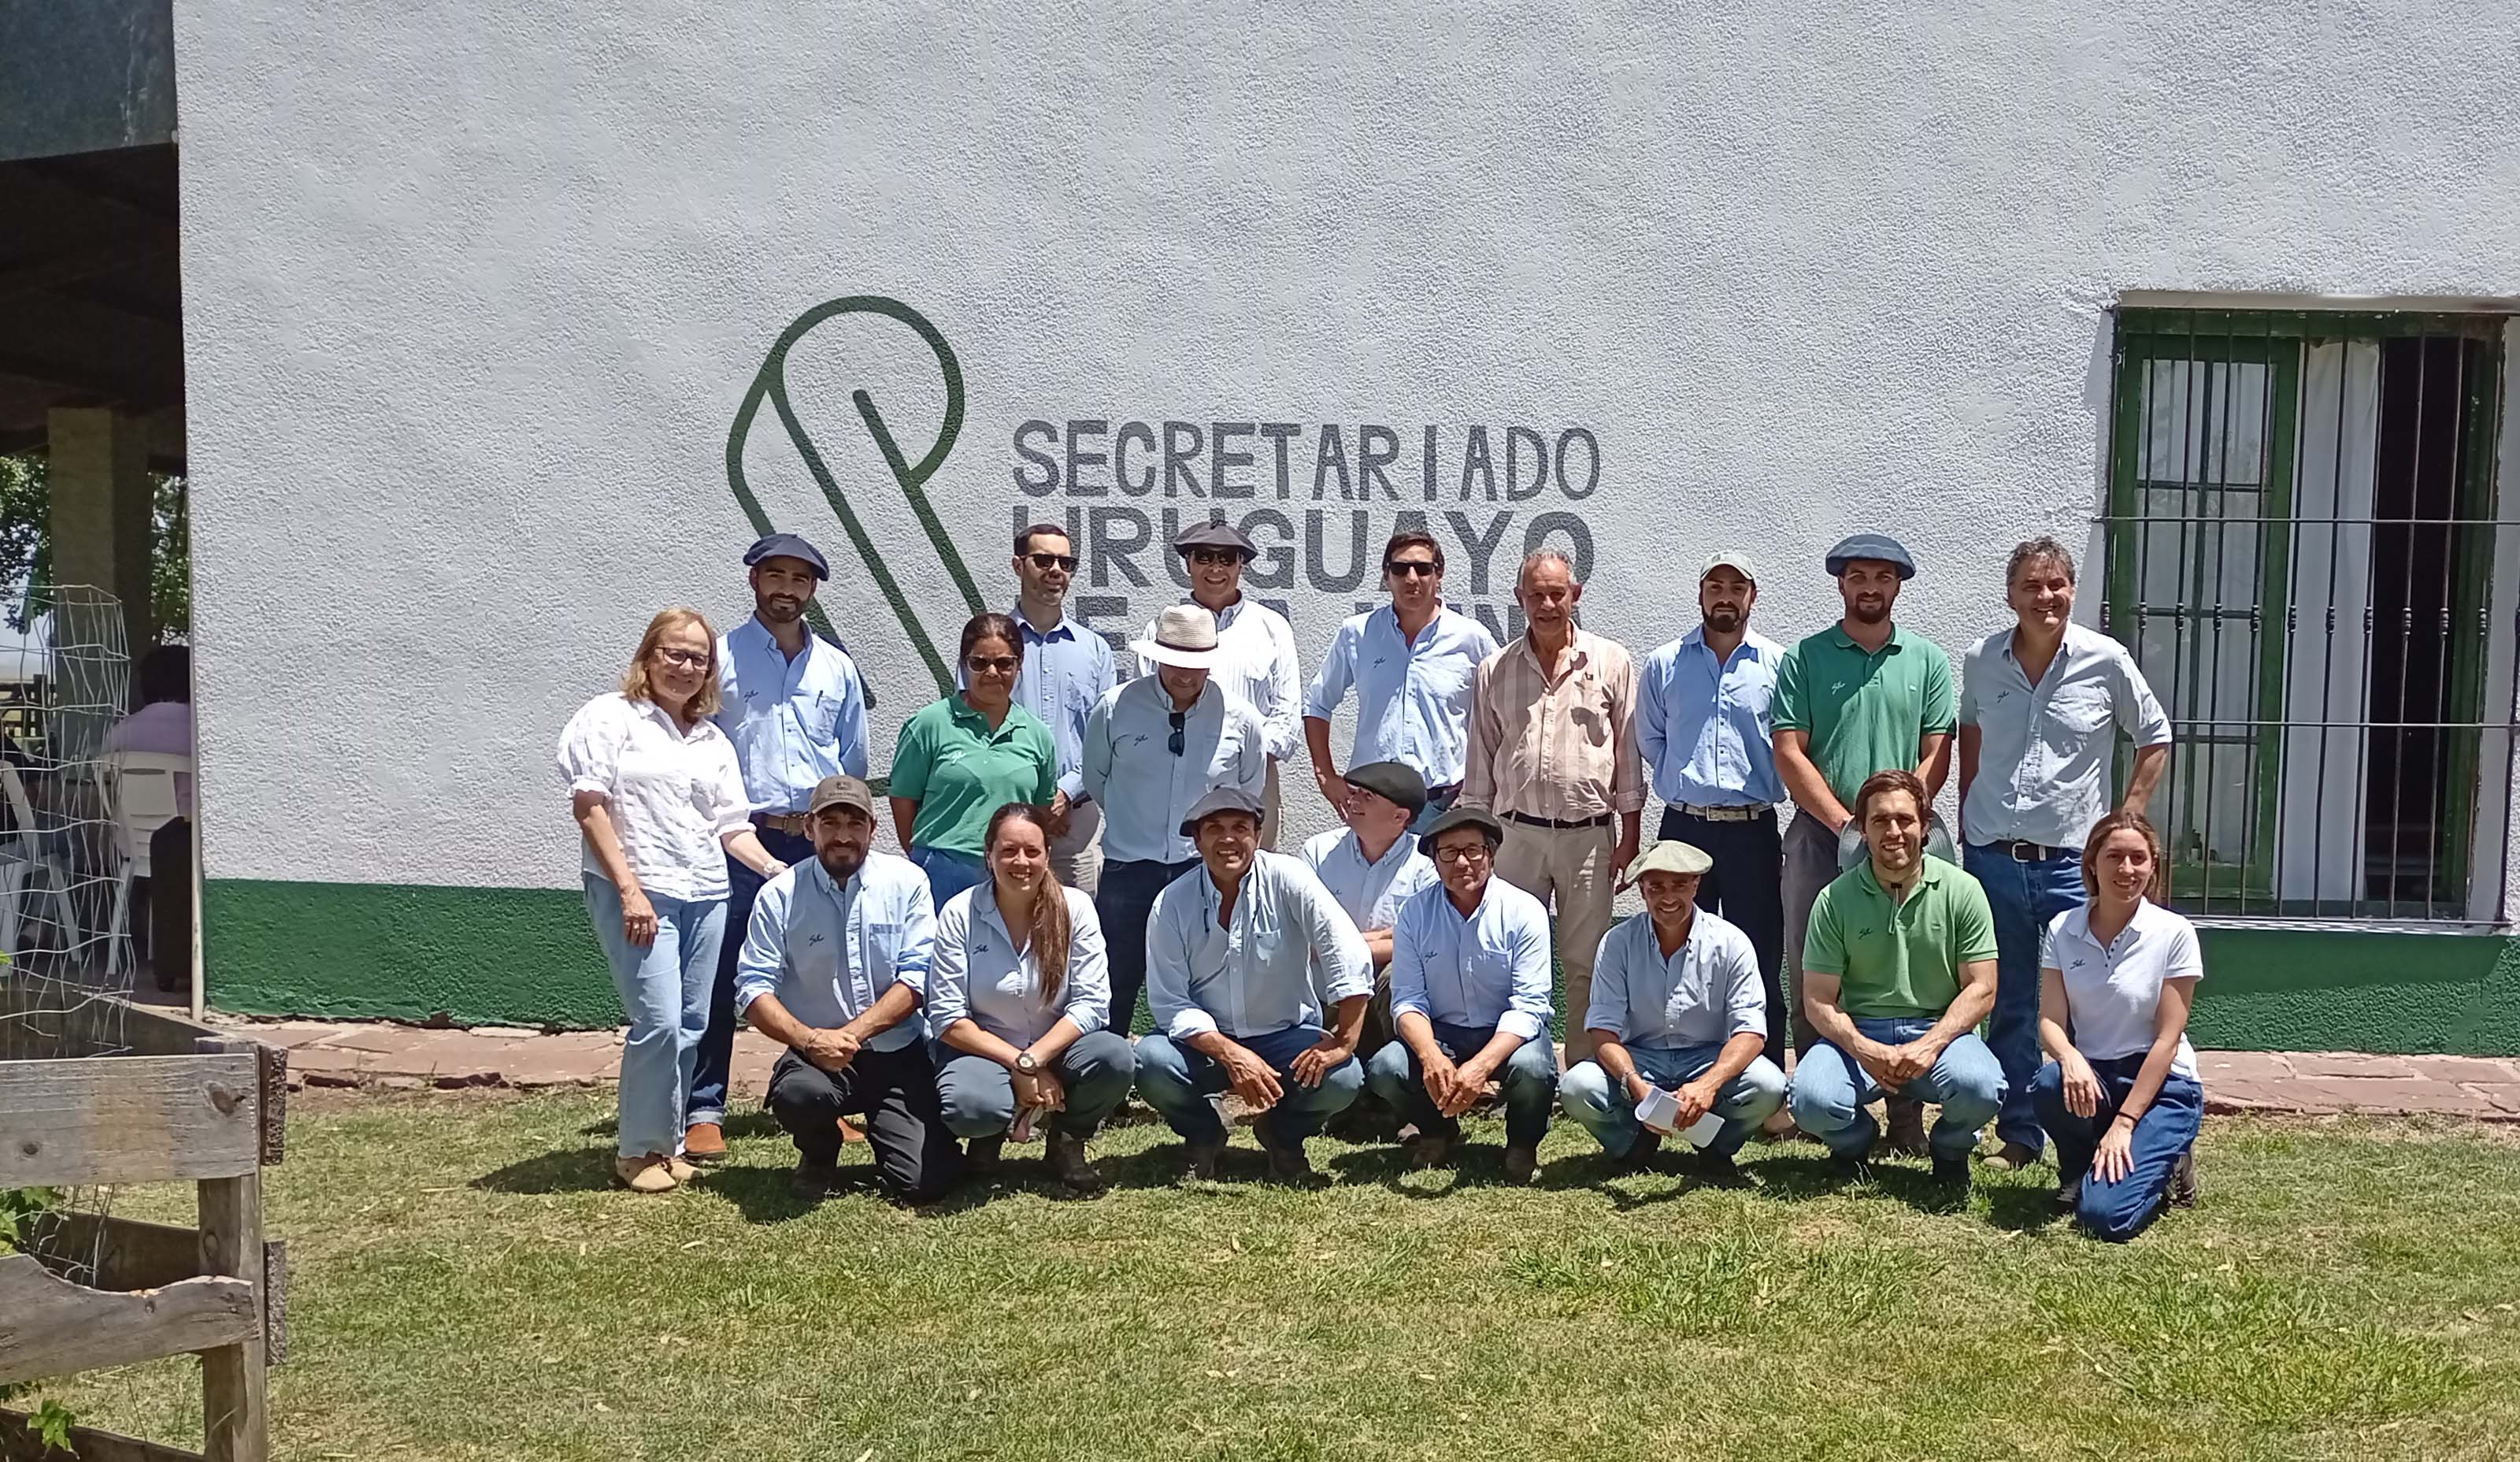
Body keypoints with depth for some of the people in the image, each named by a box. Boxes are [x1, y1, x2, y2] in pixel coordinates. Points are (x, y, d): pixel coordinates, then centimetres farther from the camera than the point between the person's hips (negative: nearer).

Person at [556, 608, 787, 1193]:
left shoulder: (714, 741, 18)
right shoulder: (611, 717, 2)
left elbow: (732, 827, 14)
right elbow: (589, 807, -5)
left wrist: (774, 868, -5)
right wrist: (629, 890, -12)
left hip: (706, 894, 6)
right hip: (637, 891, -6)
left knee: (691, 1026, 4)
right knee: (659, 1020, -12)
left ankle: (667, 1144, 16)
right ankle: (639, 1150, 2)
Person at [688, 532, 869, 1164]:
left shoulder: (837, 667, 13)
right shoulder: (720, 657, 2)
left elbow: (854, 758, 18)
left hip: (818, 842, 4)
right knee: (719, 977, -3)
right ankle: (704, 1111, 2)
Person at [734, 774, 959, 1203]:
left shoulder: (906, 881, -1)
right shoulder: (780, 895, -2)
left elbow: (917, 978, -7)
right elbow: (753, 990, -6)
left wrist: (850, 1034, -17)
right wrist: (809, 1039, -23)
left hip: (898, 1055, 0)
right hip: (816, 1054, 0)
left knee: (924, 1183, -14)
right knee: (798, 1094, -36)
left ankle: (881, 1128, 23)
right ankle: (819, 1156, 3)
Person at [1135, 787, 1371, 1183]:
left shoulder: (1287, 878, -13)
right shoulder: (1172, 904, -9)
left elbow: (1349, 958, -19)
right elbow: (1170, 1004, -12)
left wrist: (1343, 1043, -24)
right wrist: (1231, 1055, -26)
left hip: (1287, 1036, 0)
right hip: (1205, 1040, 1)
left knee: (1341, 1077, -28)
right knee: (1151, 1061, -29)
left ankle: (1284, 1136, 8)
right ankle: (1202, 1136, 6)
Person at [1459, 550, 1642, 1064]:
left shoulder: (1611, 663, 4)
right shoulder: (1495, 670, 9)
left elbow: (1629, 755, 4)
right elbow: (1480, 761, 12)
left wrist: (1629, 836, 0)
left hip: (1590, 834, -1)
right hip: (1517, 834, 2)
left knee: (1585, 964, 3)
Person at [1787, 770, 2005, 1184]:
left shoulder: (1962, 891, -1)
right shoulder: (1835, 900, -2)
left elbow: (1981, 989, -3)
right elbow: (1819, 1001, -2)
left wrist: (1929, 1046, -19)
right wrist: (1866, 1052, -21)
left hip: (1939, 1030, 0)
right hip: (1858, 1033, 0)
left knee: (1980, 1087, -32)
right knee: (1812, 1100, -29)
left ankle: (1951, 1147, 7)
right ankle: (1856, 1139, 11)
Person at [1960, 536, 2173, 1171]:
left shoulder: (2106, 660, -6)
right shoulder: (1981, 660, 1)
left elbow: (2155, 739, 6)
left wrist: (2124, 823, 0)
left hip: (2072, 863, -2)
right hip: (1992, 858, 2)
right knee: (2008, 1007, 10)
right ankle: (2019, 1135, 21)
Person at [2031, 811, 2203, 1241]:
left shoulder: (2174, 933, -10)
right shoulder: (2062, 930, -1)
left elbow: (2167, 1039, -11)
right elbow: (2050, 1018, -6)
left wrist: (2123, 1123, -16)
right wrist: (2069, 1057, -30)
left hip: (2160, 1084, -3)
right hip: (2092, 1076, 4)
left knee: (2106, 1217, -24)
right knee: (2048, 1084, -34)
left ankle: (2162, 1162, 11)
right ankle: (2078, 1170, 0)